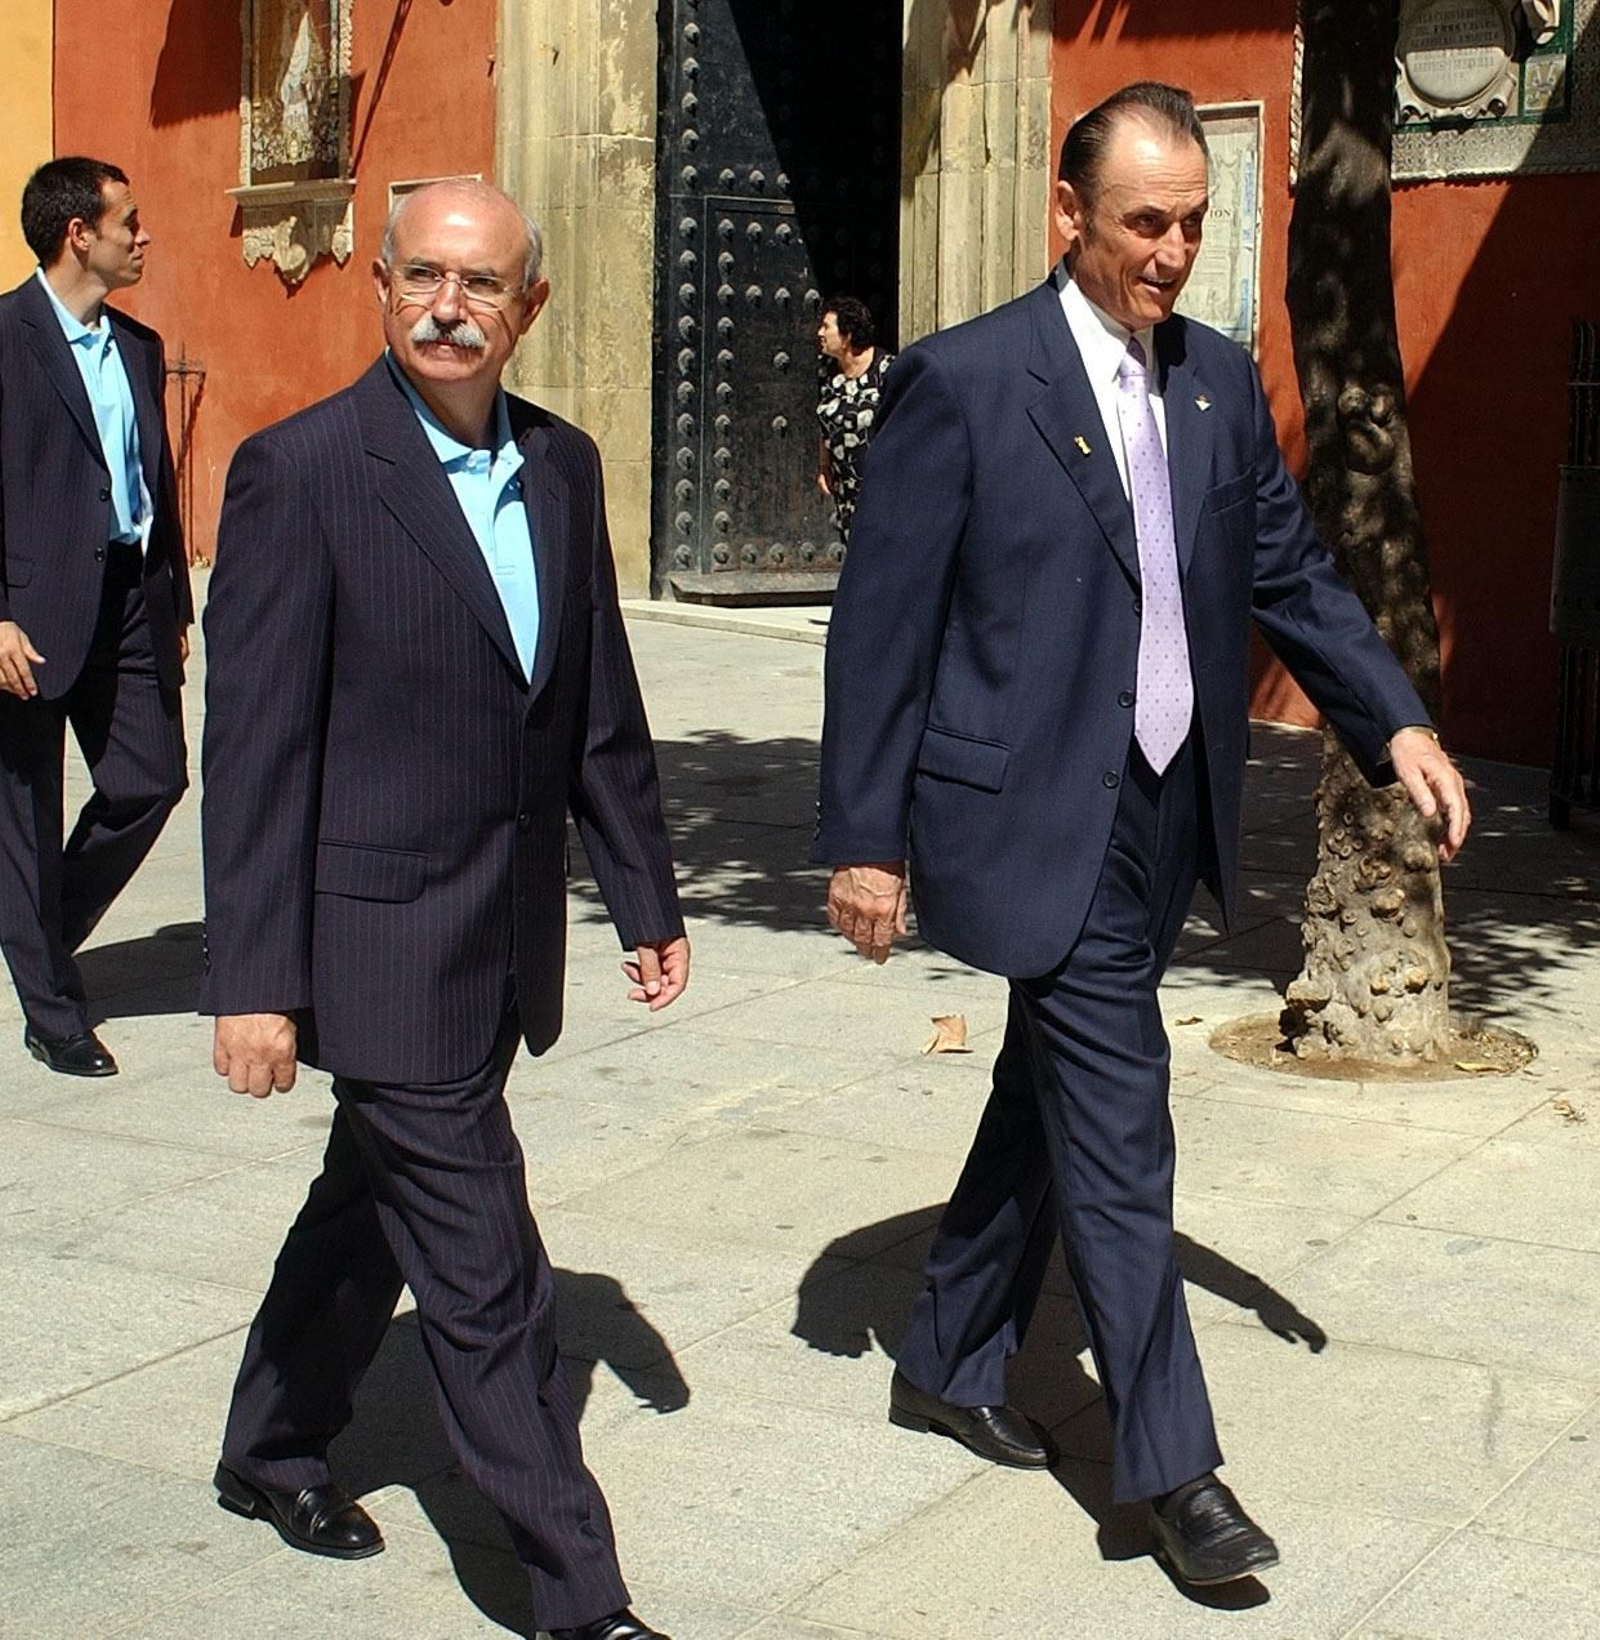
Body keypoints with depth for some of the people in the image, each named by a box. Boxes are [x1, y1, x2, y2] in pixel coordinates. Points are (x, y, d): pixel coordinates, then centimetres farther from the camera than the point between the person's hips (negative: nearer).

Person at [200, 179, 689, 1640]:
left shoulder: (562, 467, 6)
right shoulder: (302, 472, -13)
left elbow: (601, 708, 13)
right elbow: (255, 745, -14)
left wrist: (646, 895, 14)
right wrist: (254, 979, -15)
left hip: (506, 942, 7)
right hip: (382, 947, -7)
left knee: (375, 1212, 23)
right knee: (485, 1283, -2)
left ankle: (272, 1452, 44)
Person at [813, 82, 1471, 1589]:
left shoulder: (1221, 382, 8)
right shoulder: (964, 381, -10)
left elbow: (1291, 574, 13)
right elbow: (881, 621, -9)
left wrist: (1395, 725, -1)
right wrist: (864, 839, -10)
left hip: (1167, 813, 7)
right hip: (1040, 817, -7)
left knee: (1050, 1095, 17)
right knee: (1115, 1118, -6)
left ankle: (948, 1366, 34)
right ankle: (1169, 1464, 5)